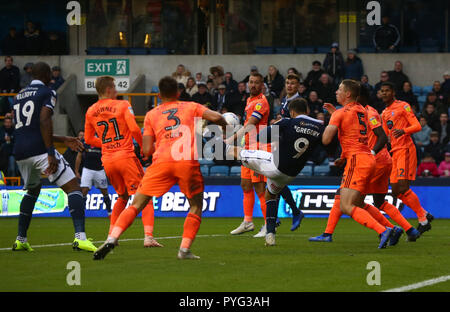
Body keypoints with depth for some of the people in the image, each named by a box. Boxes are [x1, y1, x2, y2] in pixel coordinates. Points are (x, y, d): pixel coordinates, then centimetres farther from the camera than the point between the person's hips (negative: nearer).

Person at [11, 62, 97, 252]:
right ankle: (80, 236, -22)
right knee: (73, 187, -5)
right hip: (40, 150, -7)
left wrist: (64, 140, 31)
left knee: (32, 190, 30)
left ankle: (20, 240, 24)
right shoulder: (47, 93, 0)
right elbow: (44, 122, -16)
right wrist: (51, 154, -19)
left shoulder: (19, 96, 23)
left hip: (20, 152, 7)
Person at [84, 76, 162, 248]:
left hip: (107, 160, 5)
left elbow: (88, 139, 17)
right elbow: (134, 129, -14)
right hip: (126, 156, -5)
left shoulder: (90, 111, 10)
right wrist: (143, 147, 1)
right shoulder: (122, 105, -4)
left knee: (122, 197, 23)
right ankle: (148, 236, -18)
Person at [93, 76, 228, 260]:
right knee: (196, 206, 16)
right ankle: (185, 250, 2)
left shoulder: (151, 115, 20)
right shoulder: (191, 107, 19)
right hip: (188, 161, -1)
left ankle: (112, 239, -11)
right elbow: (216, 117, 5)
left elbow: (147, 150, 14)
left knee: (137, 204, 6)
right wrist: (226, 127, 27)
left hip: (162, 161, 1)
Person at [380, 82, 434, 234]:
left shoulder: (403, 106, -3)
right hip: (394, 152, 8)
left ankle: (423, 221, -9)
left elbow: (417, 126, -10)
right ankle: (425, 215, 13)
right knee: (396, 191, 2)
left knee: (403, 188, -17)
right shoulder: (384, 113, 20)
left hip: (405, 149, -8)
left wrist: (403, 131, -27)